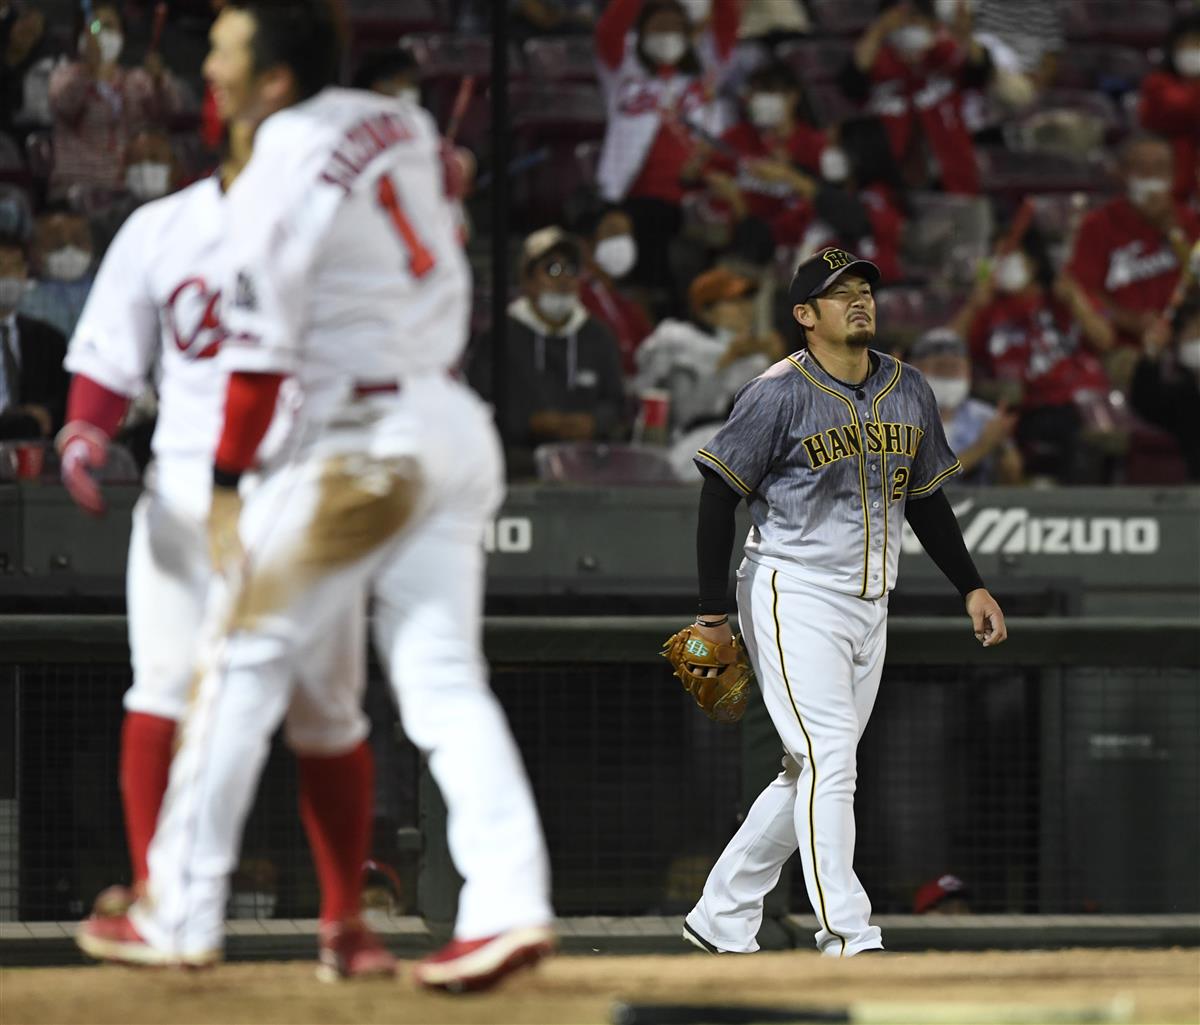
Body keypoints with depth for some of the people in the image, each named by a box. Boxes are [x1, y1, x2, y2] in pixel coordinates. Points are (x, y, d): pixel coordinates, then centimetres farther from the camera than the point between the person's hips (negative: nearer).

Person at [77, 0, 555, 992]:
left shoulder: (275, 183, -15)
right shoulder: (402, 123, 7)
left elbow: (259, 351, -18)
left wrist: (226, 489, -16)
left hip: (360, 430, -7)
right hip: (456, 424, 7)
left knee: (246, 660, 4)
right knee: (444, 677, 5)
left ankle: (181, 916, 8)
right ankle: (509, 903, -8)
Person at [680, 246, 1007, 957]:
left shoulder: (909, 392, 9)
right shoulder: (780, 394, -11)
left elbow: (925, 498, 19)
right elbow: (720, 495, -9)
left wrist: (971, 586, 13)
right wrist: (714, 611, -12)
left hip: (869, 606, 7)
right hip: (793, 597, -7)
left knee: (816, 774, 9)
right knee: (828, 761, -16)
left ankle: (722, 918, 19)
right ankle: (849, 939, -19)